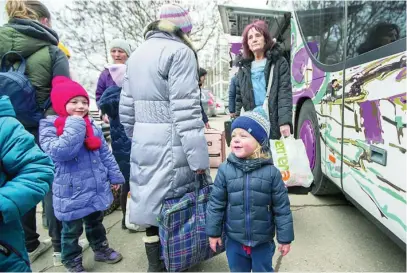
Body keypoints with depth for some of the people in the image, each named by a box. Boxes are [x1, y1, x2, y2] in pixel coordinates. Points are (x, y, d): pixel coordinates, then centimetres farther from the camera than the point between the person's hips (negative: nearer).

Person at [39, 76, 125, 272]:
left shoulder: (92, 126, 3)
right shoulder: (49, 126, -12)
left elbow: (105, 154, 8)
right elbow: (58, 152, -30)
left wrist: (115, 176, 9)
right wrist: (75, 126, -26)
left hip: (96, 188, 5)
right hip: (72, 193, -5)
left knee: (96, 223, 25)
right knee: (72, 230, 14)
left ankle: (101, 249, 46)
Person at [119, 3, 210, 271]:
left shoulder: (138, 53, 17)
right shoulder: (180, 51, -8)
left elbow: (127, 105, 17)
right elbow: (186, 109, -17)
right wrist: (198, 156, -15)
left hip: (143, 142, 8)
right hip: (169, 144, -8)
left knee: (151, 200, 15)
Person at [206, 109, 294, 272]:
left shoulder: (271, 172, -14)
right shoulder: (225, 170, -13)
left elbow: (282, 208, -7)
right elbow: (216, 204, -4)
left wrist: (285, 238, -2)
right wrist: (213, 233, 0)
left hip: (263, 241, -1)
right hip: (234, 240, 1)